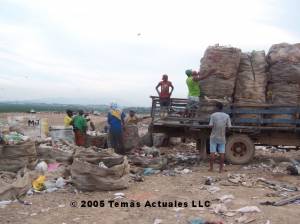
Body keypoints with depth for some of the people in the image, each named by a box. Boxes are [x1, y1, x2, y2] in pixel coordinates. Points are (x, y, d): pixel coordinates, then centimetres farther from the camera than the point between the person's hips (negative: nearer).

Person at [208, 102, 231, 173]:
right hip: (222, 138, 2)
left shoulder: (213, 115, -9)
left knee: (212, 152, 4)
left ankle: (211, 168, 7)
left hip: (214, 137, -2)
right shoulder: (227, 116, -2)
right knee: (222, 153, 6)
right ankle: (221, 169, 8)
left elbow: (210, 126, -13)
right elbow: (229, 127, -3)